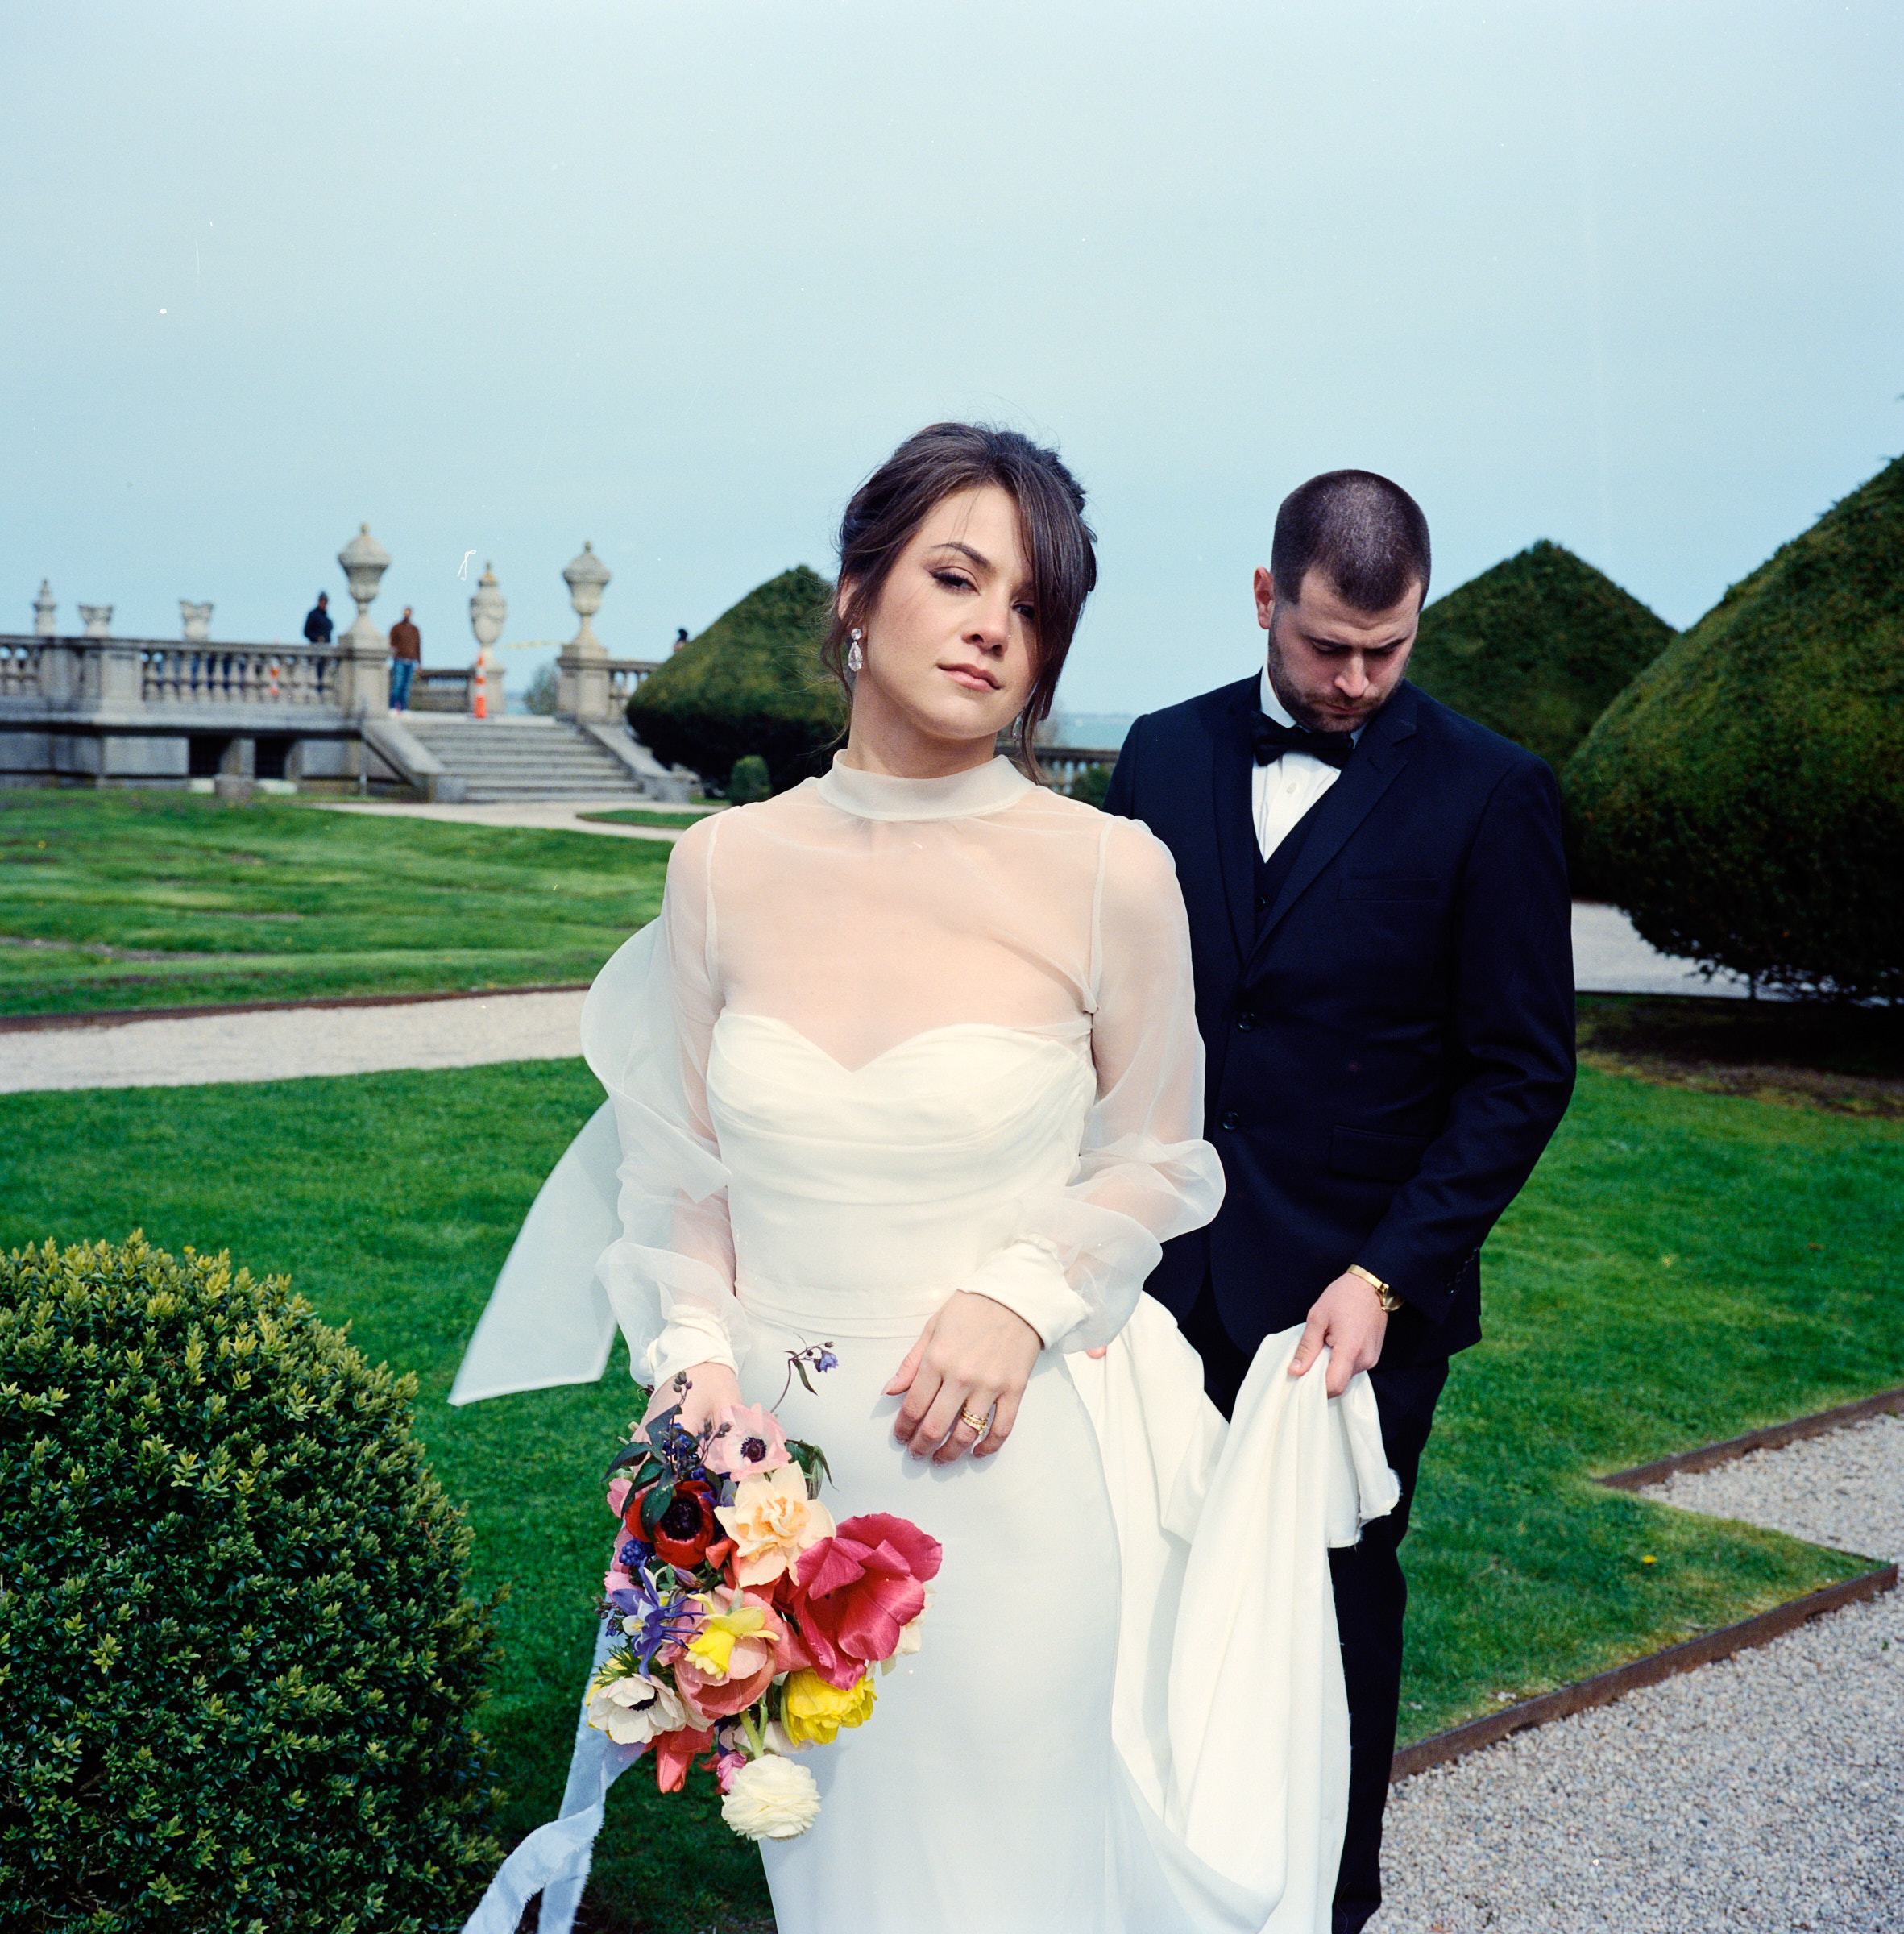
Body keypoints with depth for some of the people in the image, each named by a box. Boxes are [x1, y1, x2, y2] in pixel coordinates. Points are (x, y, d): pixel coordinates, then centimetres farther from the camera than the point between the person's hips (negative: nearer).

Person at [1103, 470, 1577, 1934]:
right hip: (1172, 1269, 3)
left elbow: (1521, 1073, -7)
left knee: (1335, 1596, 12)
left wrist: (1384, 1278, -13)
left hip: (1359, 1292, -2)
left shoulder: (1491, 796, -7)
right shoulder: (1165, 755, 4)